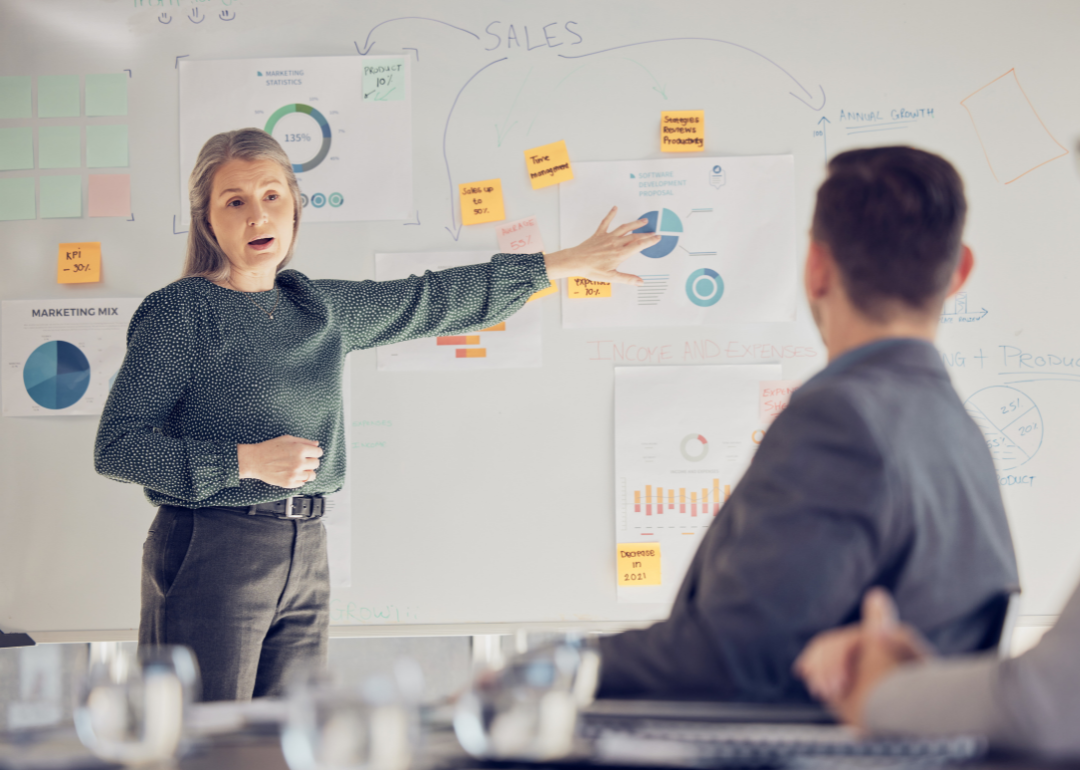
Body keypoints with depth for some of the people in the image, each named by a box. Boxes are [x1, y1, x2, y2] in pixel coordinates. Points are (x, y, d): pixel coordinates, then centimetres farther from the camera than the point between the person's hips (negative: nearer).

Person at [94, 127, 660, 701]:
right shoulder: (177, 313, -7)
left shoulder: (319, 308, 11)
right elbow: (115, 449, -11)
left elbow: (431, 300, 19)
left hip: (305, 552, 6)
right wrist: (246, 461, -17)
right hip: (208, 551, -6)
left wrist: (569, 262, 22)